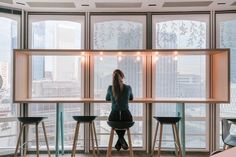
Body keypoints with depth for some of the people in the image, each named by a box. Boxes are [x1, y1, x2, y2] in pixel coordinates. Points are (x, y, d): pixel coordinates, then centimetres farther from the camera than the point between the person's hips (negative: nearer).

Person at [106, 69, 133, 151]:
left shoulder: (110, 88, -2)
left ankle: (121, 139, 22)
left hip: (114, 117, 0)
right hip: (126, 117, 0)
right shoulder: (128, 88, -1)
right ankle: (120, 142, 25)